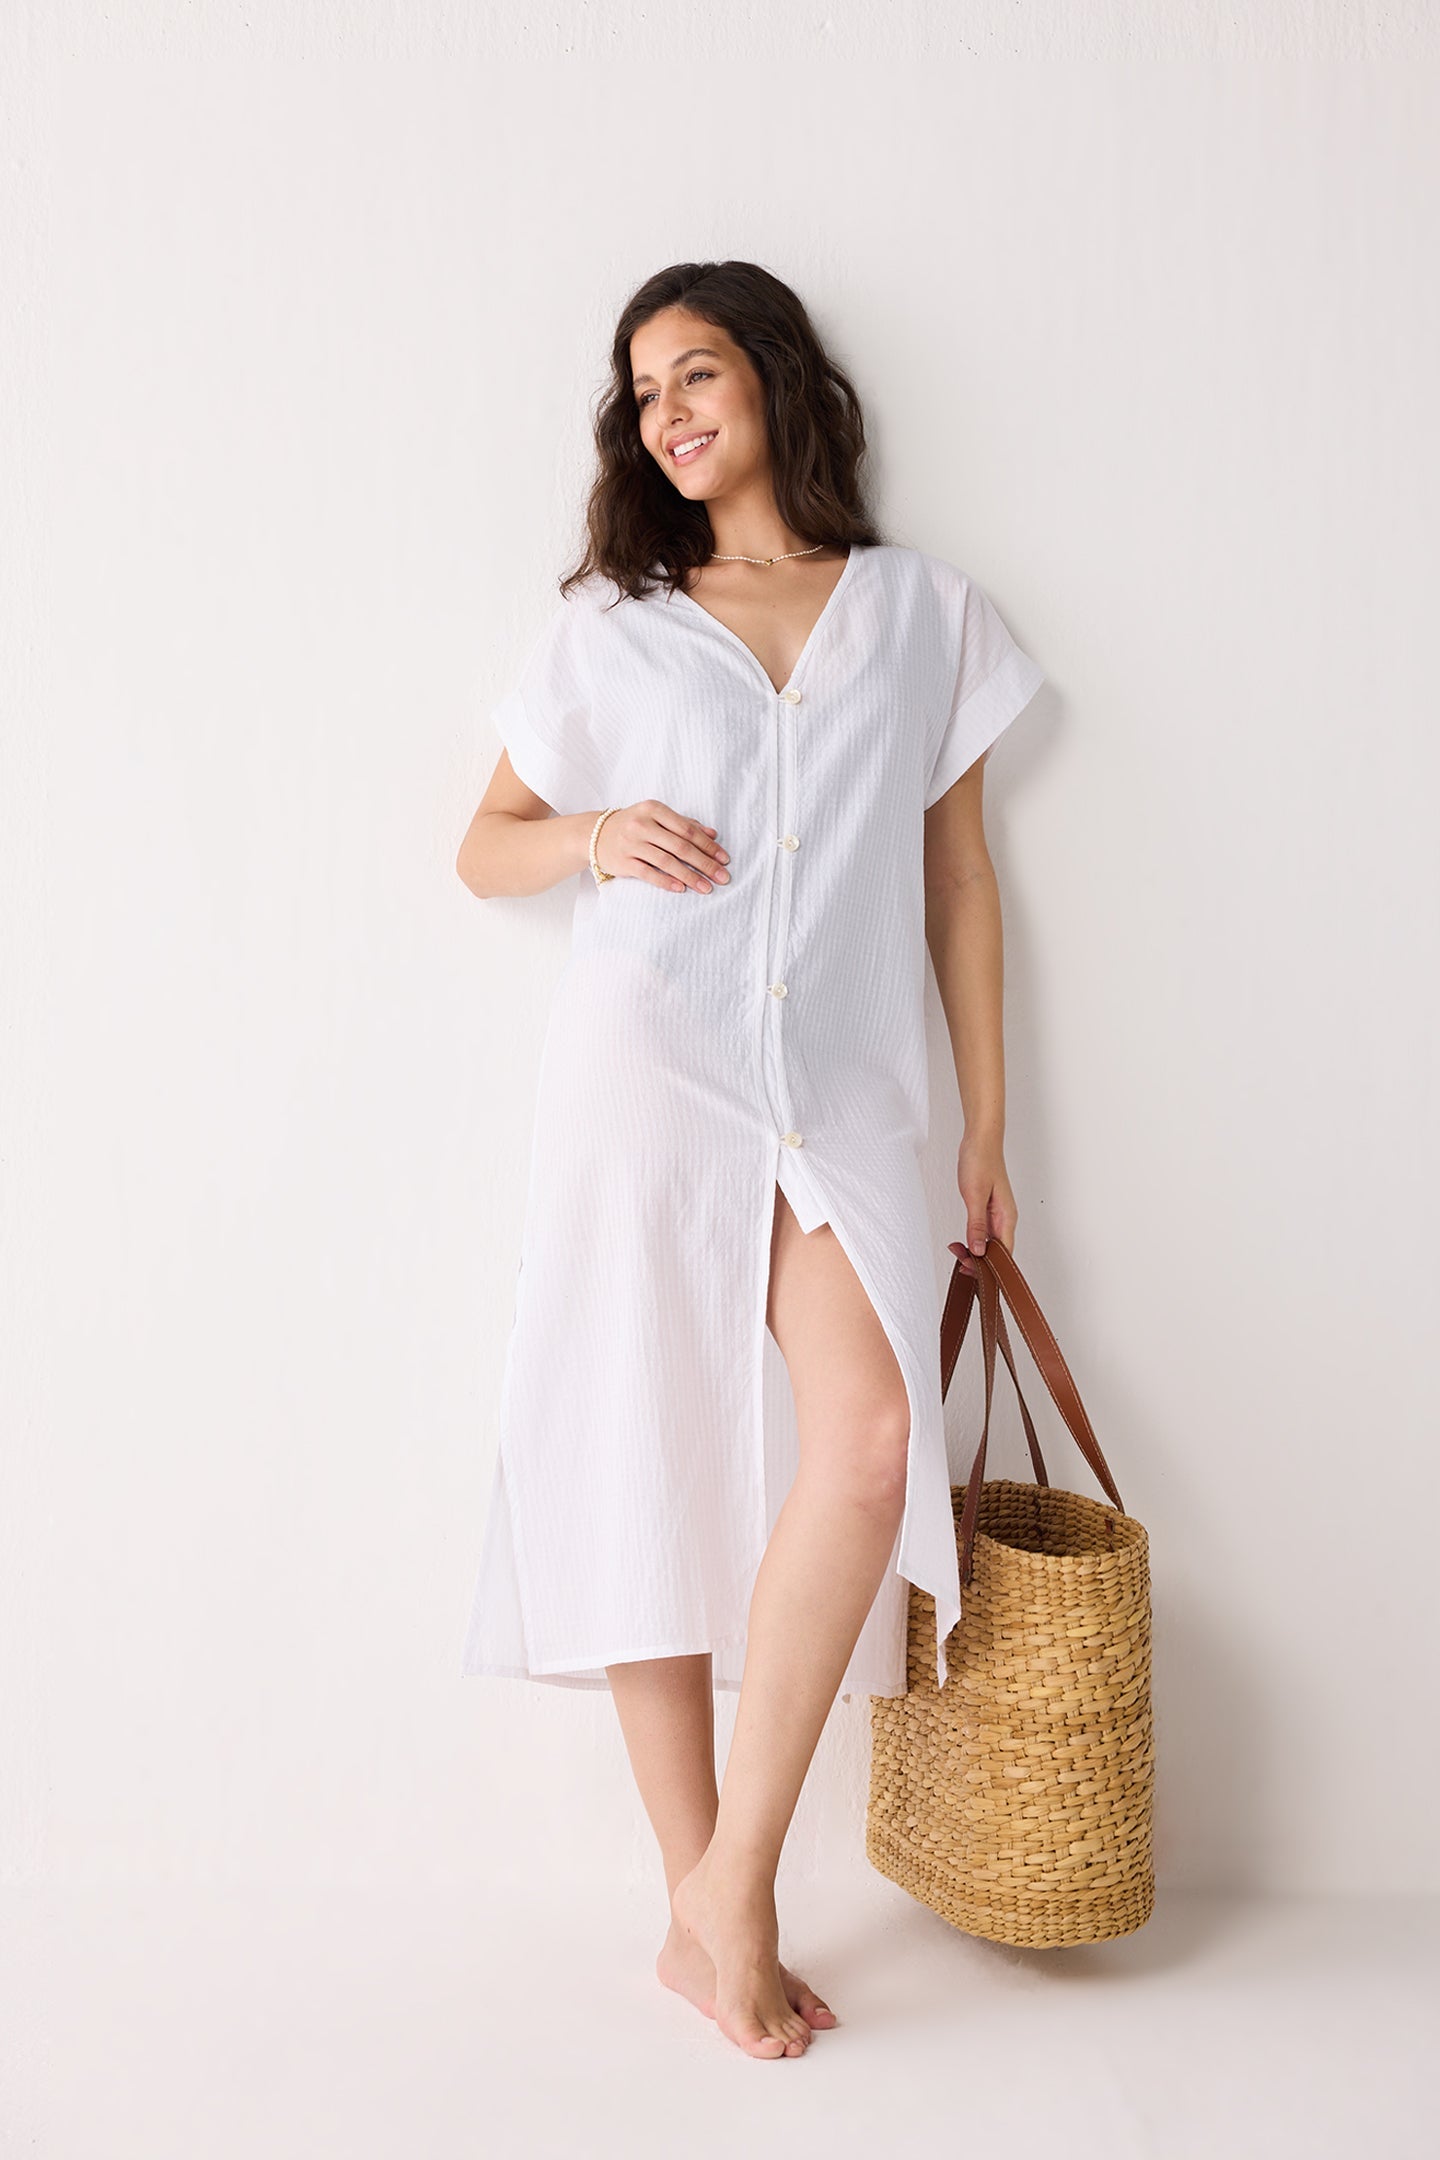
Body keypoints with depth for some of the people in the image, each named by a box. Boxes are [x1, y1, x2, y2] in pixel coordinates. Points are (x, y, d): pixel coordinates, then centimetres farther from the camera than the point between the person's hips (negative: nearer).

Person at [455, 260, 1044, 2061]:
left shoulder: (926, 611, 14)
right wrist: (596, 835, -6)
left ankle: (731, 1885, -2)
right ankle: (704, 1916, 15)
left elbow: (959, 879, 14)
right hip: (644, 1072, 0)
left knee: (869, 1436, -20)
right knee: (654, 1469, -1)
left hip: (837, 1090, 0)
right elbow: (483, 846, 17)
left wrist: (987, 1128, 10)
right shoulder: (608, 624, 13)